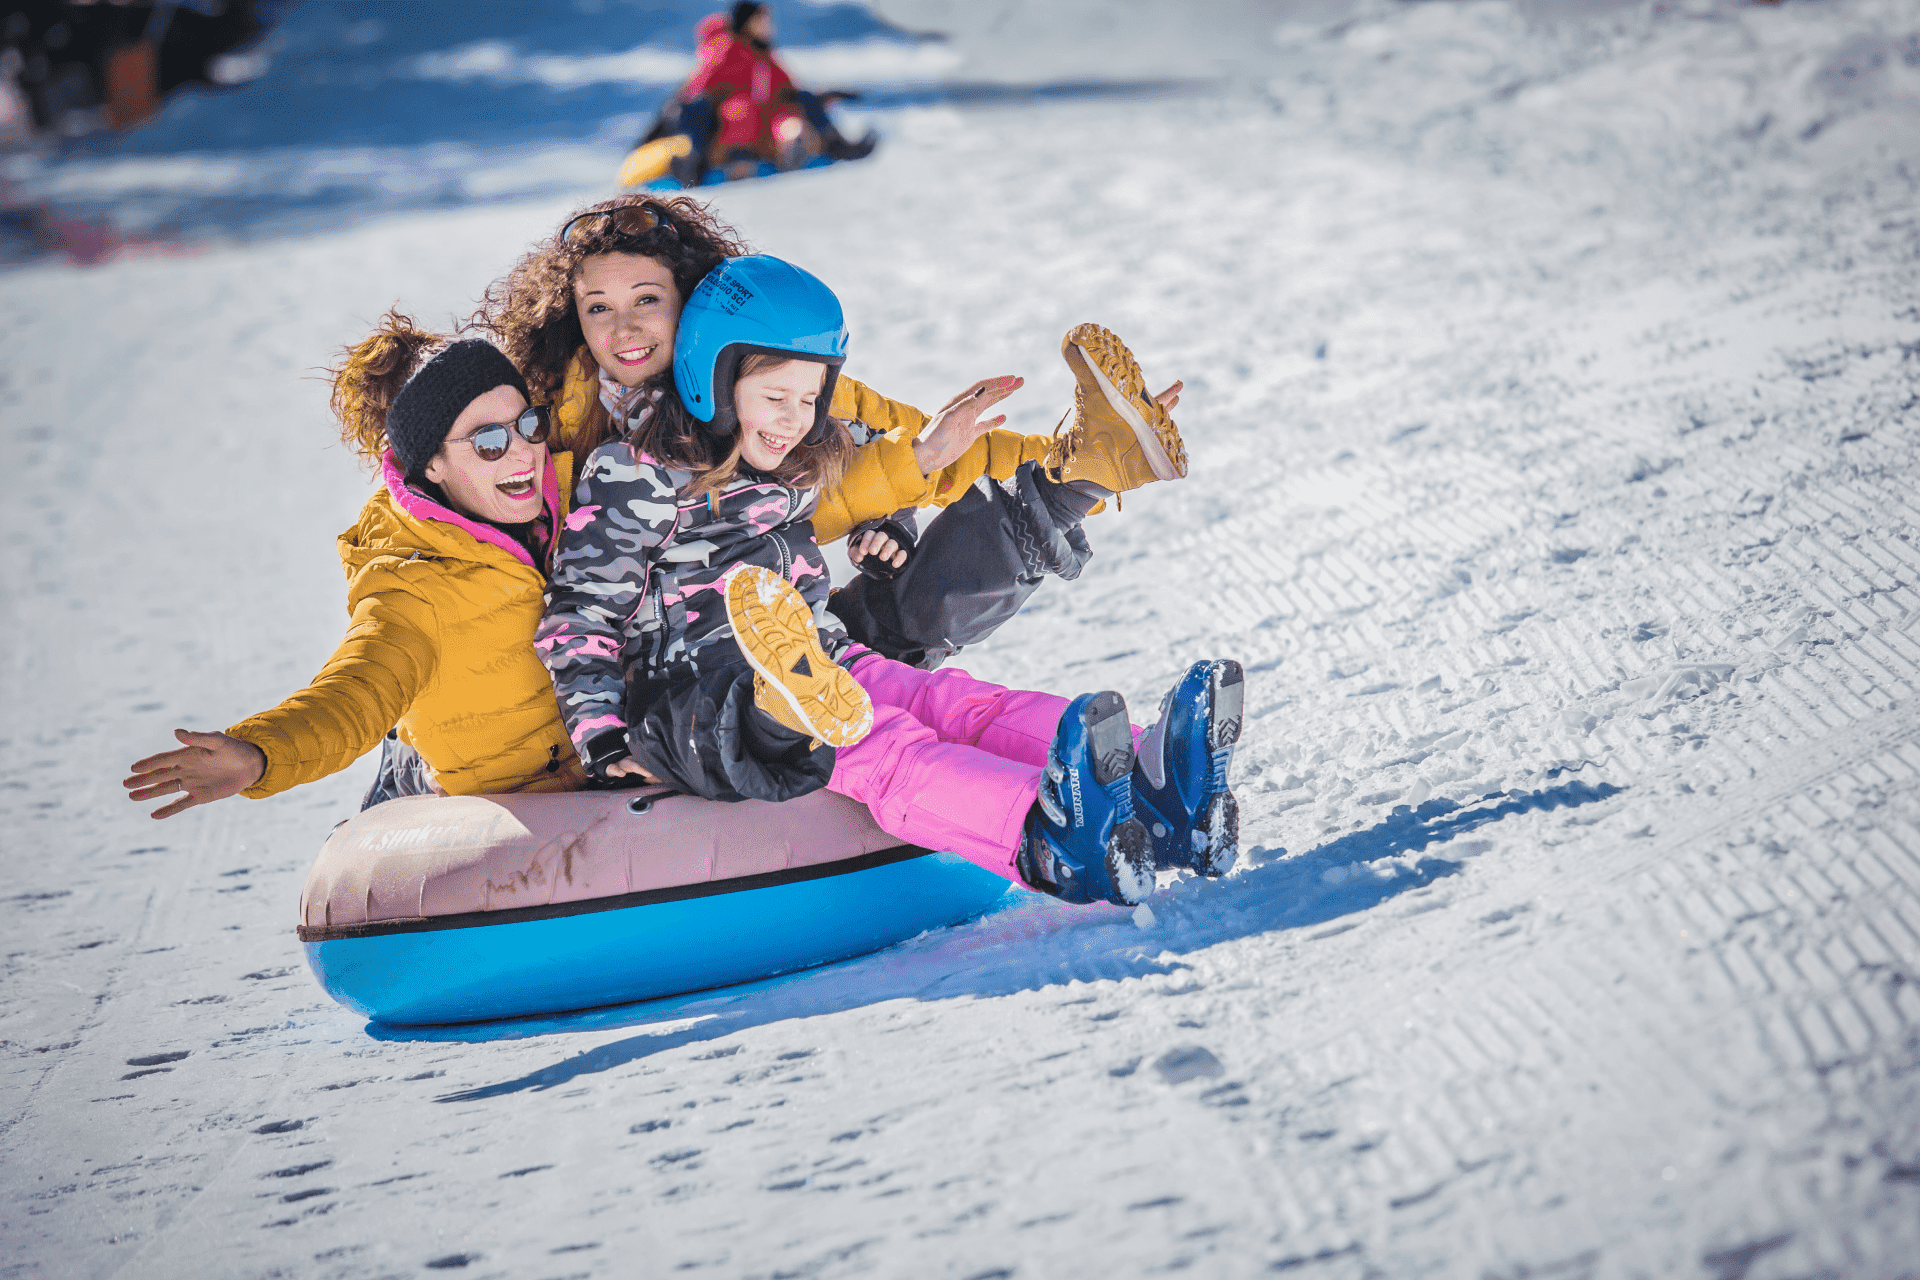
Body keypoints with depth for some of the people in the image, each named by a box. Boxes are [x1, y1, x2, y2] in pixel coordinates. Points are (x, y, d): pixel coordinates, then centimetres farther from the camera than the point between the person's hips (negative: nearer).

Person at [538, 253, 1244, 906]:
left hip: (816, 664, 7)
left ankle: (1144, 788, -47)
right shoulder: (636, 477, -6)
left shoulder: (800, 470, 16)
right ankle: (1039, 833, -64)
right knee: (879, 747, -35)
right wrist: (605, 744, -12)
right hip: (693, 689, -7)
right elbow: (581, 616, -5)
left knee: (957, 702, -21)